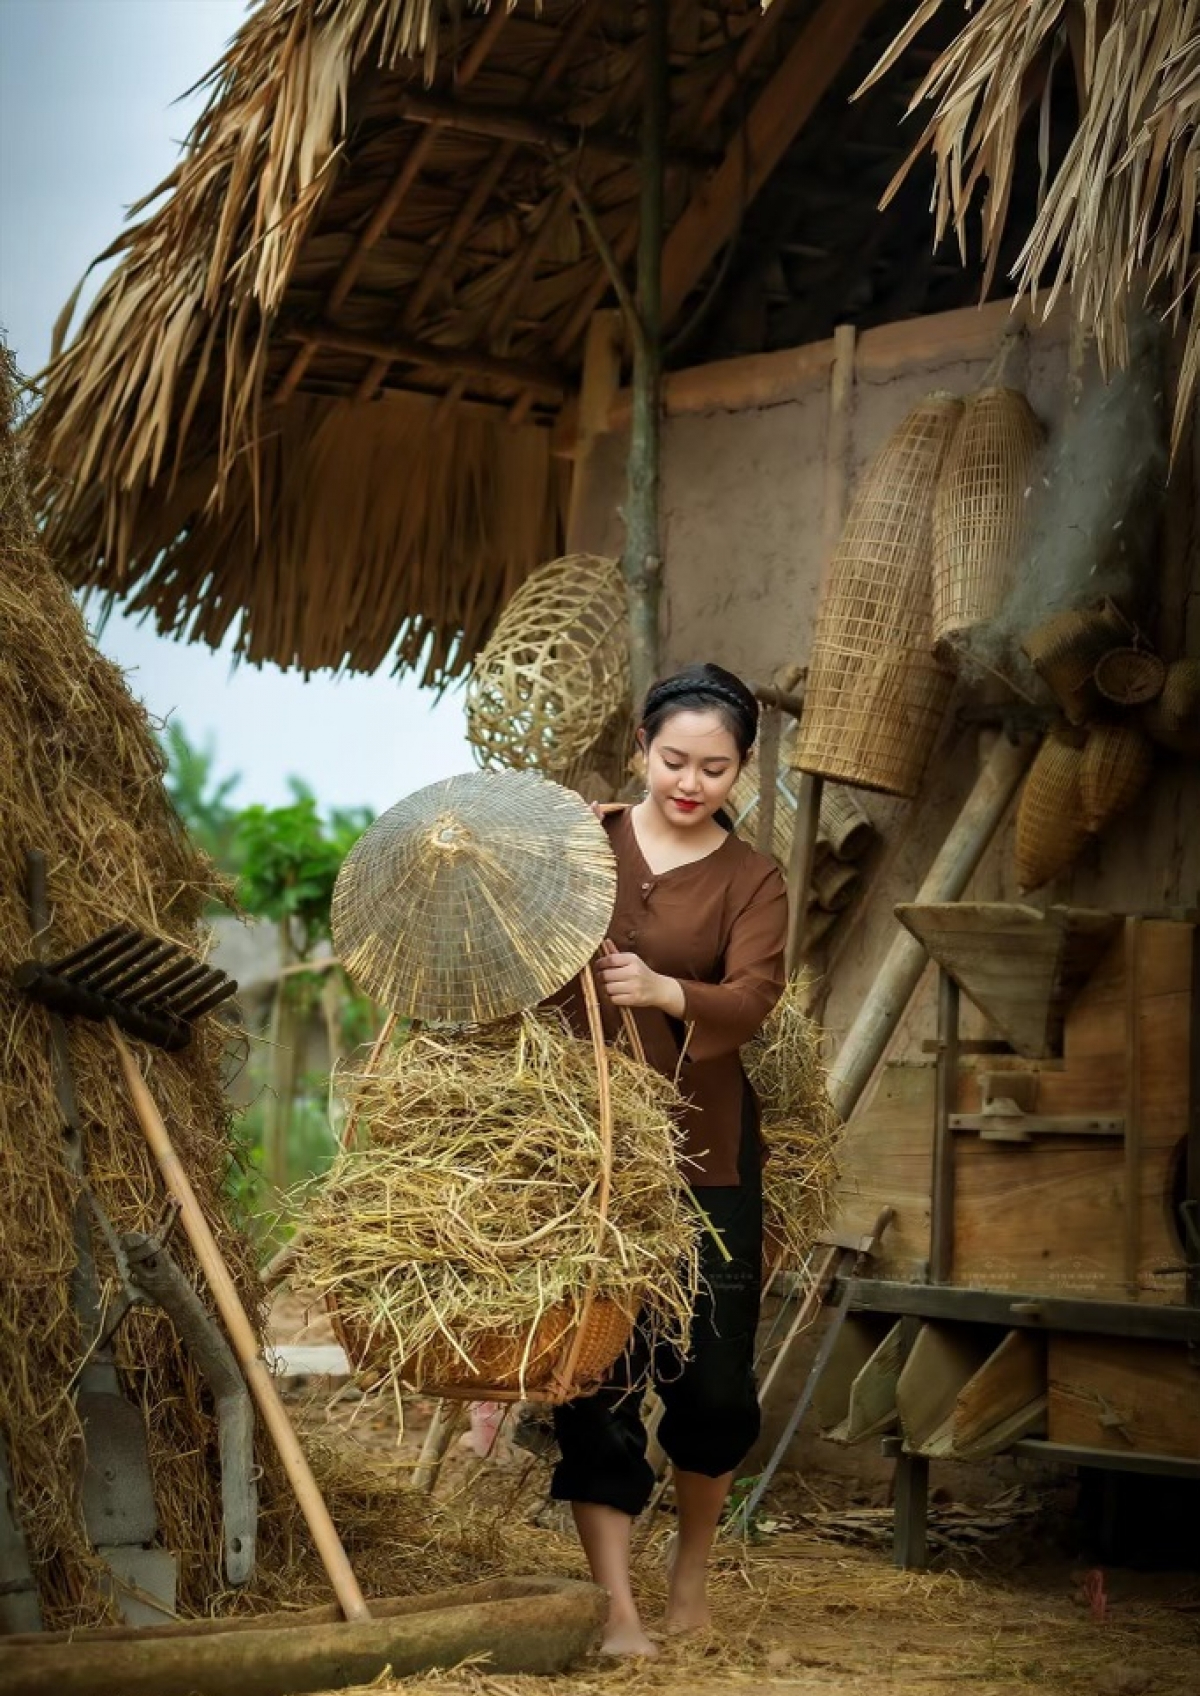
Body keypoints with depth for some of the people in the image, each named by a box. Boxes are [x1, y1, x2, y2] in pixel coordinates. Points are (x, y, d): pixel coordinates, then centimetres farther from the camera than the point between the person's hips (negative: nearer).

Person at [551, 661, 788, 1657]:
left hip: (700, 1154, 0)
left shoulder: (751, 883, 2)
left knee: (712, 1377, -1)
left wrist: (667, 993, -34)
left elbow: (749, 1002, -14)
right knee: (599, 1368, -2)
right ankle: (615, 1605, 4)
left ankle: (693, 1564, 25)